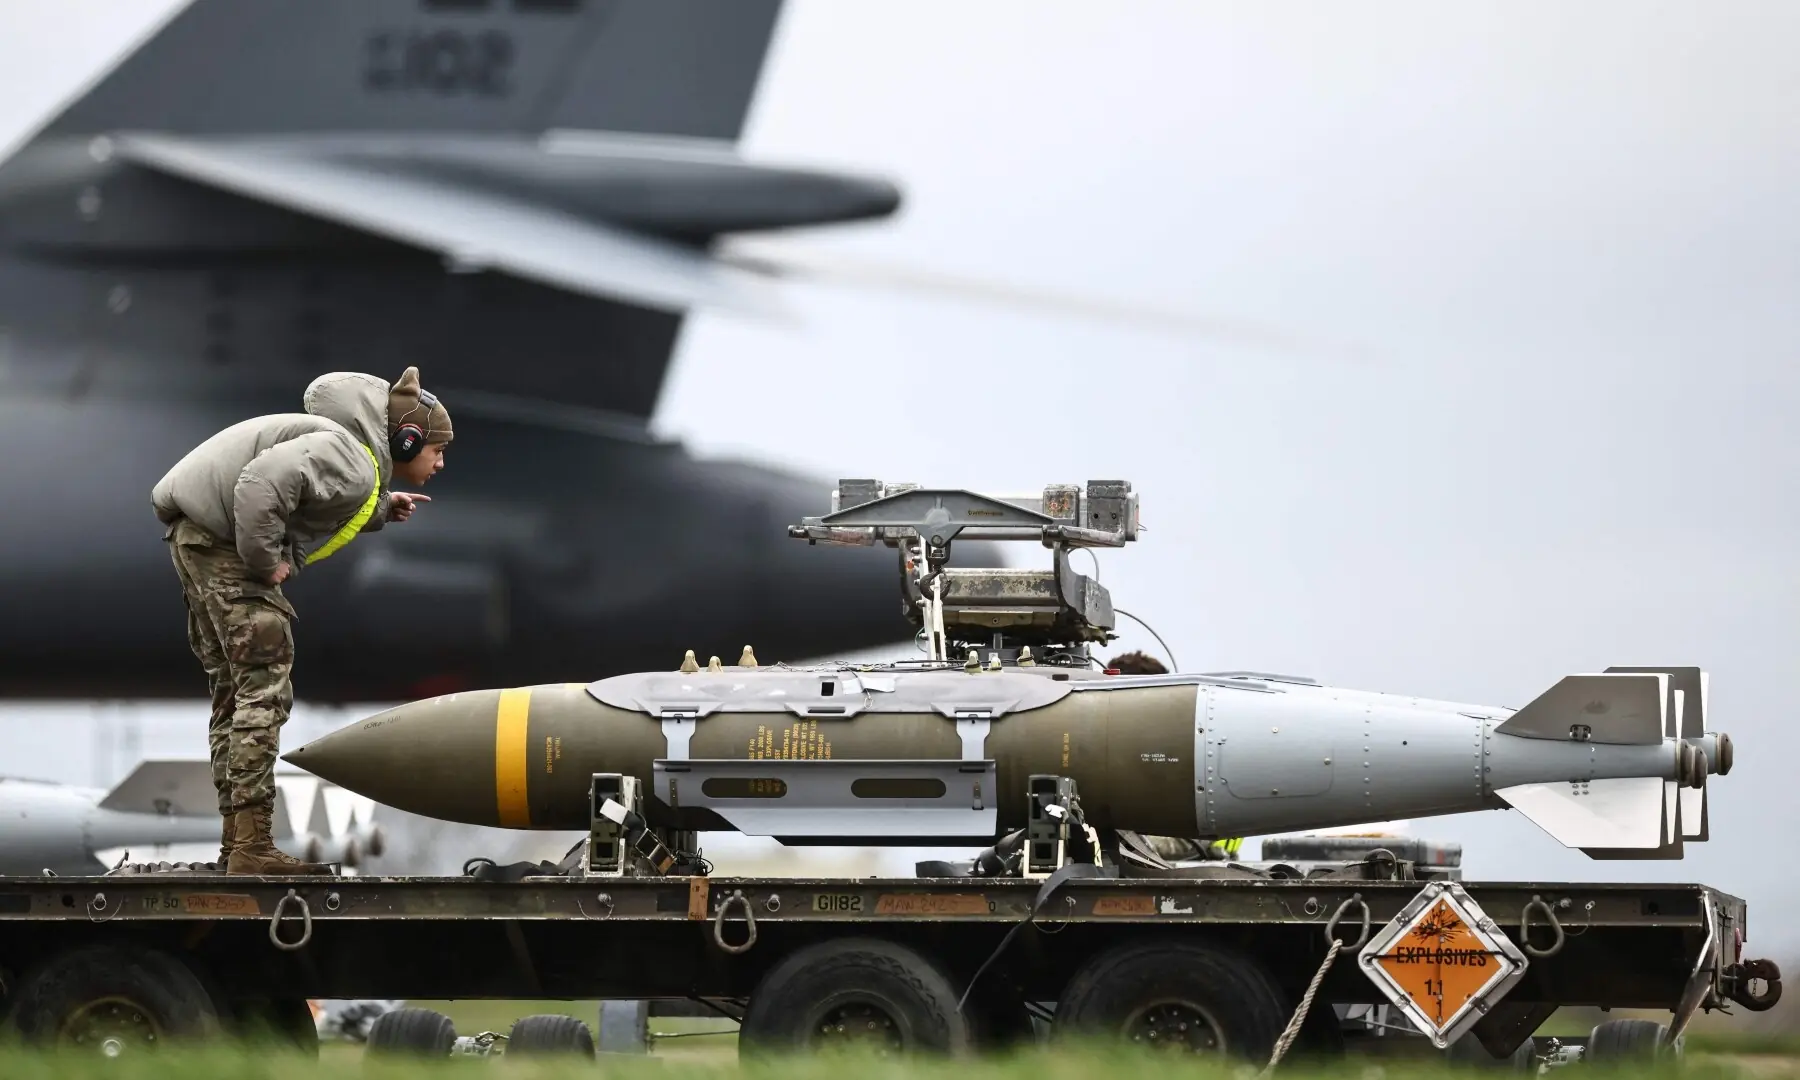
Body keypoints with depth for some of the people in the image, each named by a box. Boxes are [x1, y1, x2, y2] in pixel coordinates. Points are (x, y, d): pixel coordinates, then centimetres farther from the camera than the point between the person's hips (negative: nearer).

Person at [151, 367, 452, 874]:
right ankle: (252, 850, -17)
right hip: (218, 537, -11)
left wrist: (382, 508, 9)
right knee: (263, 688, -12)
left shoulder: (361, 468, 14)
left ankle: (235, 844, 17)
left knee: (233, 690, 14)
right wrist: (265, 560, -22)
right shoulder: (353, 464, -19)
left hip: (197, 537, 11)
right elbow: (263, 482, -30)